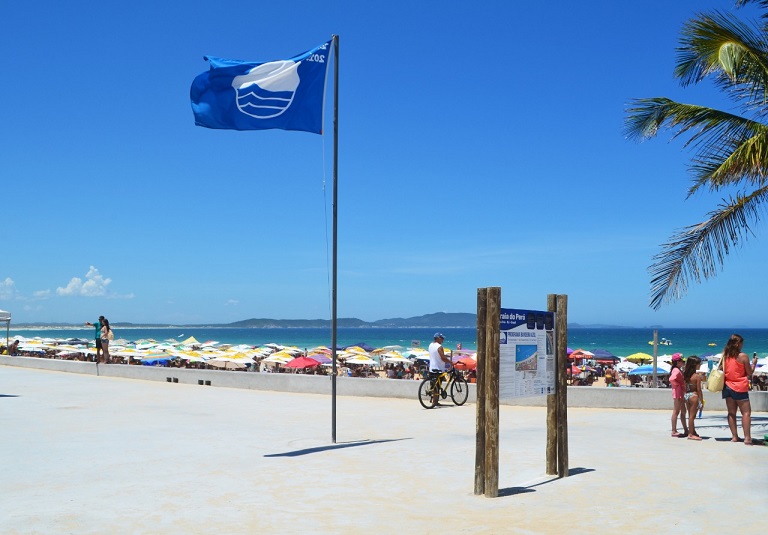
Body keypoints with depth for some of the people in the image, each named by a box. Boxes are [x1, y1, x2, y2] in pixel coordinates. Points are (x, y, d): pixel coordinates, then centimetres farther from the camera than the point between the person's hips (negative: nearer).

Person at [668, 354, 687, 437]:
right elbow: (671, 379, -31)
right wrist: (678, 384, -18)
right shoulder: (676, 370, -15)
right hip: (677, 393, -11)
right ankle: (674, 431, -3)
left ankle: (686, 430, 22)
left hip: (681, 394, 11)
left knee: (683, 412, 14)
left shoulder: (678, 370, 17)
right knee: (676, 412, -6)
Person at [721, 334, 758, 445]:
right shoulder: (743, 356, -10)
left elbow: (722, 370, 8)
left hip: (727, 386, 5)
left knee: (731, 412, 9)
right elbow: (750, 373, -3)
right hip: (740, 388, -5)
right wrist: (753, 363, 12)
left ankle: (734, 436, 9)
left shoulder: (725, 356, 4)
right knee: (746, 412, -1)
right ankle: (747, 437, -8)